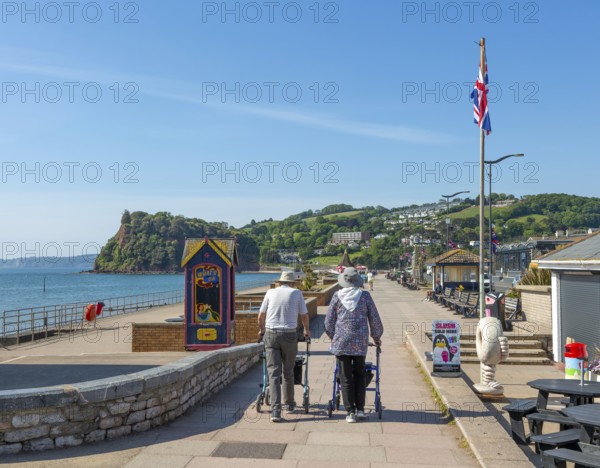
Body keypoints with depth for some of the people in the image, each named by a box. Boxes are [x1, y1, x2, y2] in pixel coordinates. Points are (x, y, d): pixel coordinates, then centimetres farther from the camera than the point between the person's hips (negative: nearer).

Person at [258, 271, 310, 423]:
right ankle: (289, 403, 31)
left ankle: (275, 410, -8)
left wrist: (261, 330, 31)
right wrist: (306, 330, 30)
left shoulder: (271, 292, 9)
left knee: (273, 372, 0)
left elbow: (261, 315, 12)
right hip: (289, 335, -1)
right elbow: (304, 315, 11)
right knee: (288, 371, 16)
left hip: (271, 334, 1)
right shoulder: (296, 293, 6)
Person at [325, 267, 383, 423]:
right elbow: (375, 320, 6)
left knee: (346, 377, 6)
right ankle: (360, 409, 16)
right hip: (361, 342, 1)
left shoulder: (337, 296, 1)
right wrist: (377, 337, 21)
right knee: (360, 374, 17)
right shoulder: (365, 296, 1)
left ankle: (350, 412, 7)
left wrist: (334, 337, 22)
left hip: (341, 342, -1)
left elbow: (329, 322, 5)